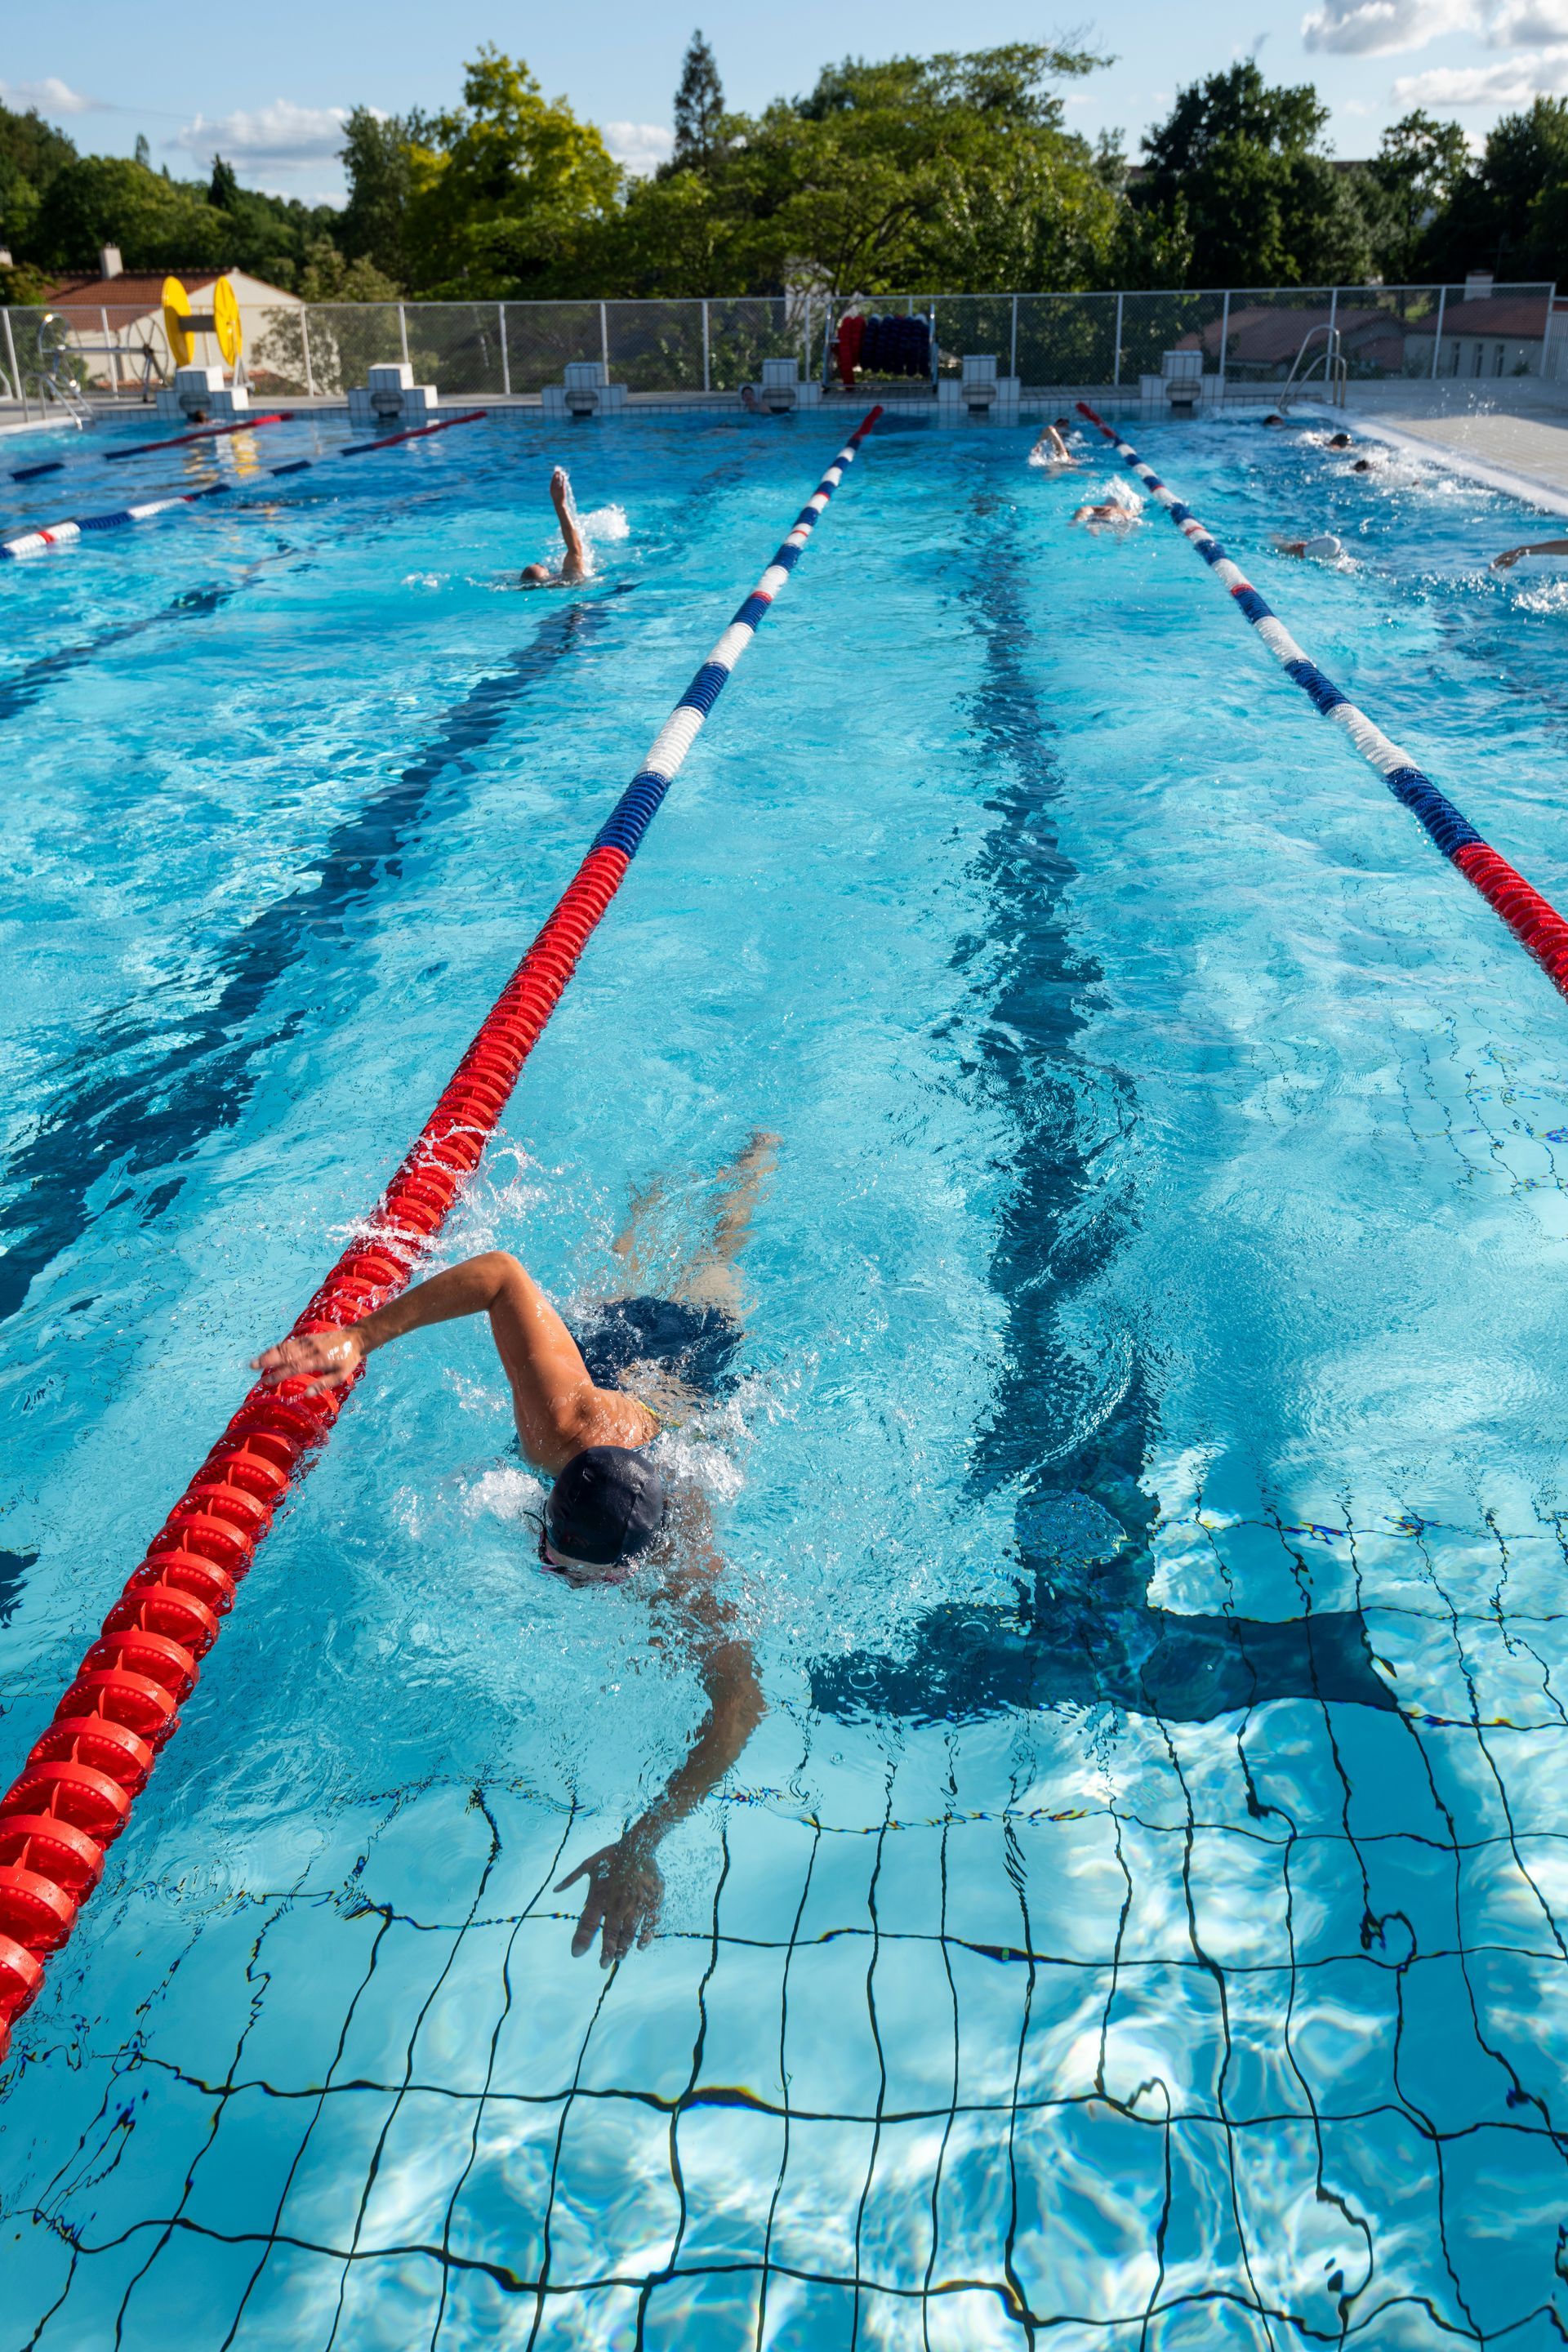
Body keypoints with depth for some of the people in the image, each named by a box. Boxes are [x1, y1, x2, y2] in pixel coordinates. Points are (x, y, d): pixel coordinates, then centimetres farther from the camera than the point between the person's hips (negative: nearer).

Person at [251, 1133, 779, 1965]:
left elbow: (739, 1702, -55)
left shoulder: (683, 1549, -49)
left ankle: (755, 1159, 62)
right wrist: (359, 1337, -50)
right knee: (620, 1285, 41)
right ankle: (653, 1200, 70)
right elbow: (503, 1272, -45)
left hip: (696, 1354, 0)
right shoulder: (562, 1420, -50)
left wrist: (642, 1843, -66)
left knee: (712, 1263, 35)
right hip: (611, 1343, 1)